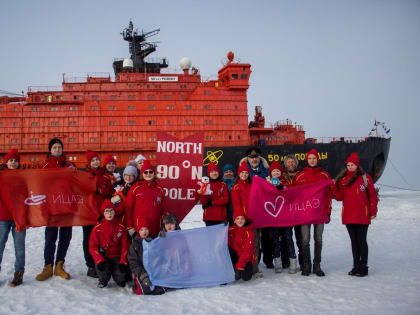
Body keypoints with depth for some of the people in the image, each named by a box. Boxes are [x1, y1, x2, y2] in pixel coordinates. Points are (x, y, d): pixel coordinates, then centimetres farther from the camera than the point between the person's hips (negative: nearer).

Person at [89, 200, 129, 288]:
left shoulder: (121, 228, 0)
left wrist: (123, 262, -12)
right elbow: (92, 247, -5)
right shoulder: (97, 228, -3)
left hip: (117, 257, 1)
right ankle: (103, 280, 4)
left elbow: (125, 246, 1)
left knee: (121, 278, -20)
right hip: (103, 257, 0)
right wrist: (100, 260, -20)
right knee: (101, 266, -32)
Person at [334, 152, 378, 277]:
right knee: (354, 241, 12)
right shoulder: (343, 179, 10)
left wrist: (373, 211, -4)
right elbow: (339, 197, 5)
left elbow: (373, 196, -1)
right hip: (348, 216, 4)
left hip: (362, 216, -4)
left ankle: (363, 267, 9)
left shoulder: (365, 178, -2)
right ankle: (356, 266, 20)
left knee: (361, 241, 0)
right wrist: (334, 187, -11)